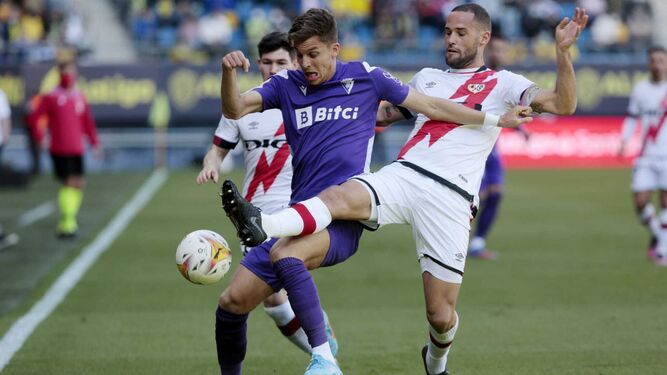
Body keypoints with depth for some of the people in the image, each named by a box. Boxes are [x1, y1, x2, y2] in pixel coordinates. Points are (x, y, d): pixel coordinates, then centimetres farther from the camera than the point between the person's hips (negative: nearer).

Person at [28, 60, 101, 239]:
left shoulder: (80, 97, 10)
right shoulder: (51, 97, -5)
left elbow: (87, 122, 18)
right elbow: (34, 118, -1)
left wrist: (94, 143, 14)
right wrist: (41, 139, -7)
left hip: (77, 150, 5)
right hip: (59, 150, -5)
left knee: (79, 184, 6)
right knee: (68, 183, -11)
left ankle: (69, 220, 20)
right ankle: (66, 223, -7)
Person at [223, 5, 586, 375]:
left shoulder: (502, 84, 12)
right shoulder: (427, 78, 27)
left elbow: (563, 105, -2)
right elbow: (384, 113, 41)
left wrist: (563, 51, -12)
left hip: (449, 198, -3)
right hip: (402, 175, 3)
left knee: (440, 314, -2)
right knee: (339, 195, -31)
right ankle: (261, 225, -56)